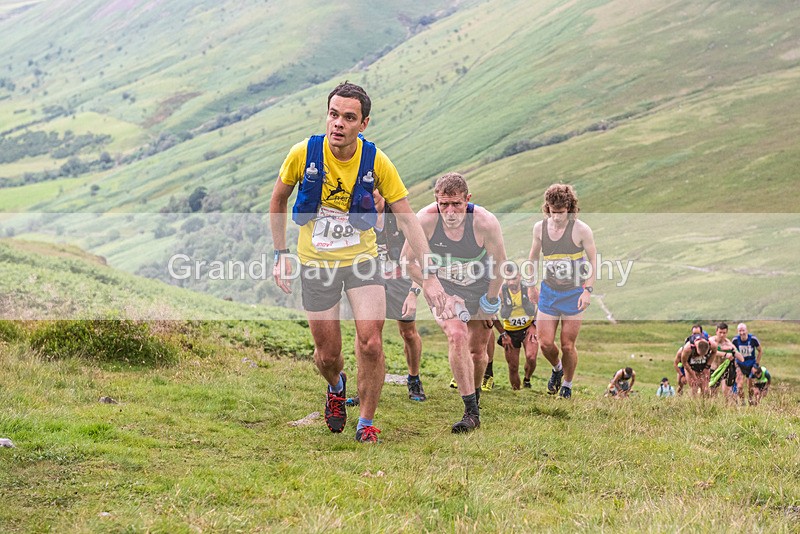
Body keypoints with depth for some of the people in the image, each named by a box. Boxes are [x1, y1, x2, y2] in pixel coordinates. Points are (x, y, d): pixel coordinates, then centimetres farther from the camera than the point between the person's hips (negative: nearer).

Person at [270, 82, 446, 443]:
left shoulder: (375, 161, -15)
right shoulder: (304, 153, -15)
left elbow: (407, 219, -9)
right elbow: (278, 200, 4)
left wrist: (429, 276, -13)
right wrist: (281, 255, 2)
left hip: (361, 259, 0)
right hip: (316, 264, 0)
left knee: (370, 343, -15)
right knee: (327, 355, 4)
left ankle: (366, 423, 7)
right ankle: (336, 387, 42)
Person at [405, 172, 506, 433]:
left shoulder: (485, 222, -27)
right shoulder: (425, 220, -25)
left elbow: (500, 263, -10)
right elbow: (409, 261, -12)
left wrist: (490, 299, -5)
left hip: (481, 291, 1)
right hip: (445, 290, -1)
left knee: (477, 350, 9)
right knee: (456, 336, -24)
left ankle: (475, 395, 41)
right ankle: (471, 412, -20)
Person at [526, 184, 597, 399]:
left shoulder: (581, 230, -12)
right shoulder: (540, 227, -1)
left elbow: (593, 260, -5)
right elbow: (533, 257, 14)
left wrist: (588, 290, -12)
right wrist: (530, 285, 15)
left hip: (574, 293, -3)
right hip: (548, 292, 3)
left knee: (568, 345, 0)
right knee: (545, 343, -2)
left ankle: (567, 385, 23)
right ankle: (557, 368, 32)